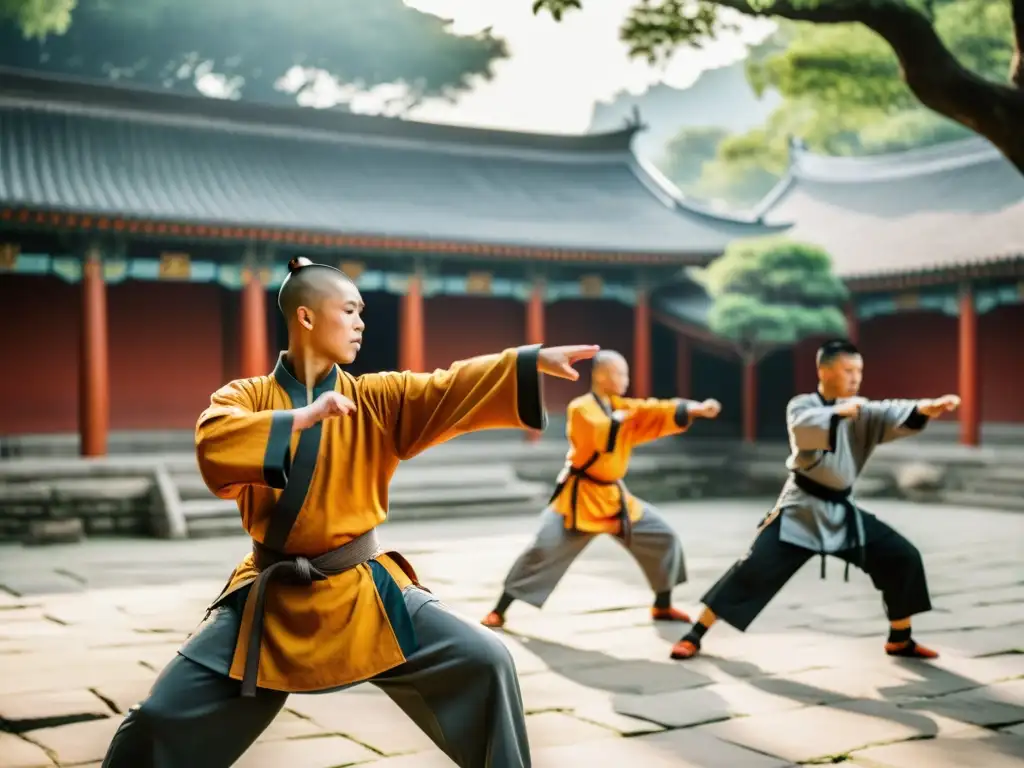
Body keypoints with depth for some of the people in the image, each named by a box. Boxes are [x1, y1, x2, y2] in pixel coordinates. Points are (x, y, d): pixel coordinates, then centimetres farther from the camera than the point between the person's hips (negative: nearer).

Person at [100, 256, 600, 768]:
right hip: (272, 600, -1)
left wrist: (535, 361, -24)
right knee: (163, 718, -4)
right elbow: (213, 448, -23)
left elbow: (453, 389, -12)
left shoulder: (377, 400, 0)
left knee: (483, 664, -10)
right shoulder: (246, 397, -3)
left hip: (364, 595, 1)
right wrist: (302, 418, -25)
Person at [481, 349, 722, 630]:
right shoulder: (580, 408, -14)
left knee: (664, 537, 8)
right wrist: (619, 419, -13)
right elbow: (602, 437, -32)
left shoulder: (622, 406, 7)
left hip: (613, 495, 7)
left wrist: (696, 409, -19)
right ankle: (499, 611, -4)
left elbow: (656, 411, -5)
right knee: (544, 549, -14)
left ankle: (662, 607, 23)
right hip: (580, 497, -7)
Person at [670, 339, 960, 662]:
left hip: (841, 511, 5)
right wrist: (841, 411, -41)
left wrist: (928, 408, -32)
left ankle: (900, 640, 18)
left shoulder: (859, 411, 5)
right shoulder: (801, 405, -7)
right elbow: (804, 428, -31)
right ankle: (694, 635, -5)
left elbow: (892, 415, -14)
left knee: (902, 558, 1)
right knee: (756, 569, -14)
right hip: (801, 509, -5)